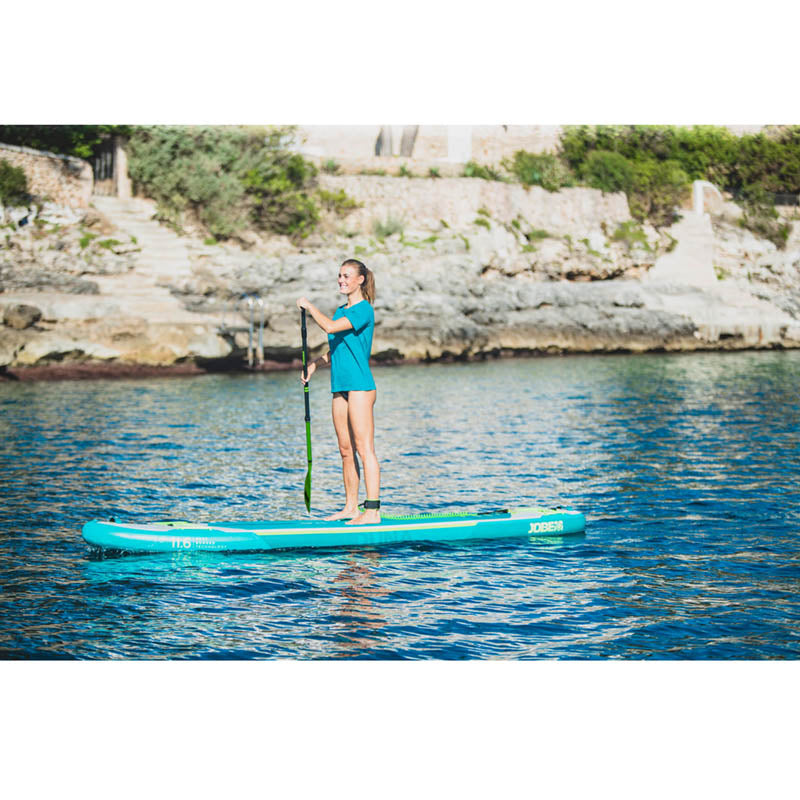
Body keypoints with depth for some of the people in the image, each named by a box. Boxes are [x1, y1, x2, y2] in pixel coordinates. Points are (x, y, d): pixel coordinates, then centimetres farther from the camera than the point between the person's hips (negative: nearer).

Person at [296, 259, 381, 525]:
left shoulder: (364, 310, -10)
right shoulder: (341, 311, 18)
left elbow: (330, 327, -22)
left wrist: (309, 306, -9)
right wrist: (314, 364, 6)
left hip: (359, 385, -9)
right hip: (340, 386, 9)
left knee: (364, 448, -11)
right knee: (346, 450, 10)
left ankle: (373, 511, -13)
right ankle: (350, 507, 16)